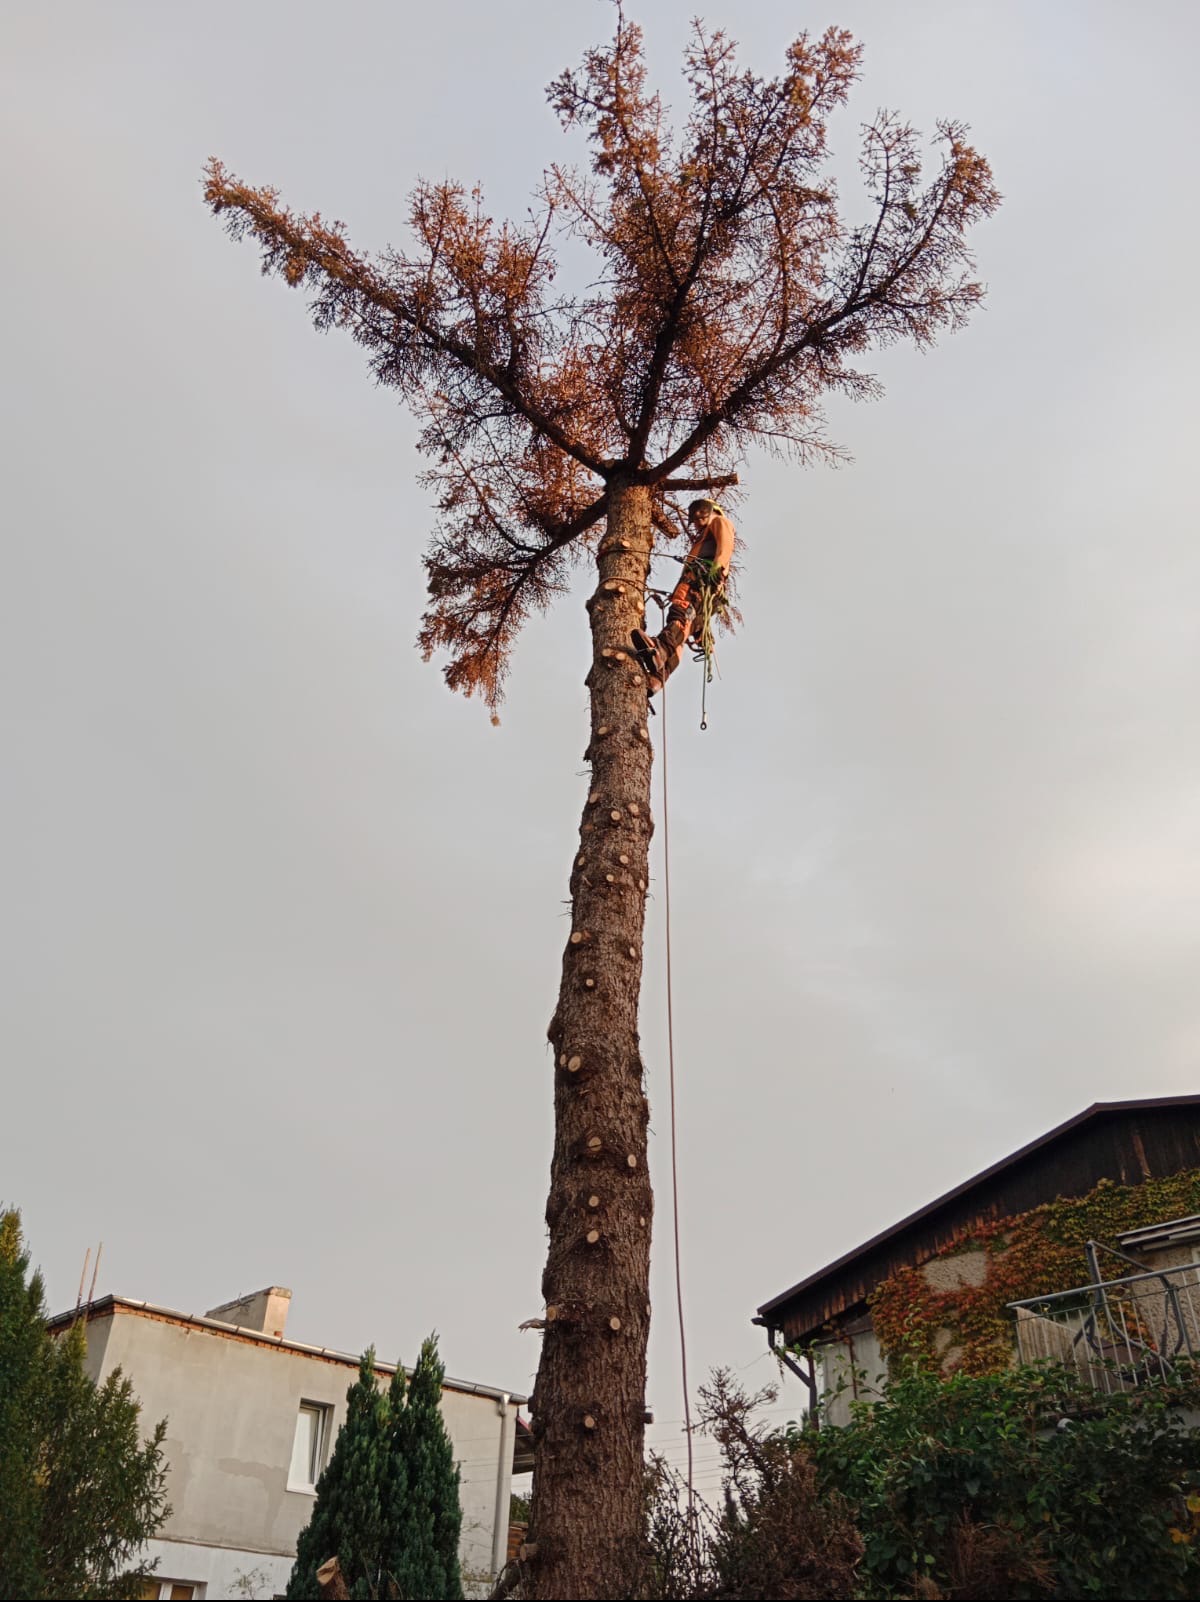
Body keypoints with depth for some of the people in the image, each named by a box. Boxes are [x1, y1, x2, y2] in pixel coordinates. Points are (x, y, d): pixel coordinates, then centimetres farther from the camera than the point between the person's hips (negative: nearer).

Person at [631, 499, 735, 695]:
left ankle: (660, 648, -64)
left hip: (704, 577, -8)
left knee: (682, 610, -36)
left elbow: (725, 544, -2)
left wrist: (717, 567, -22)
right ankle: (656, 678, -32)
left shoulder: (719, 521, 20)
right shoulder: (704, 536, 45)